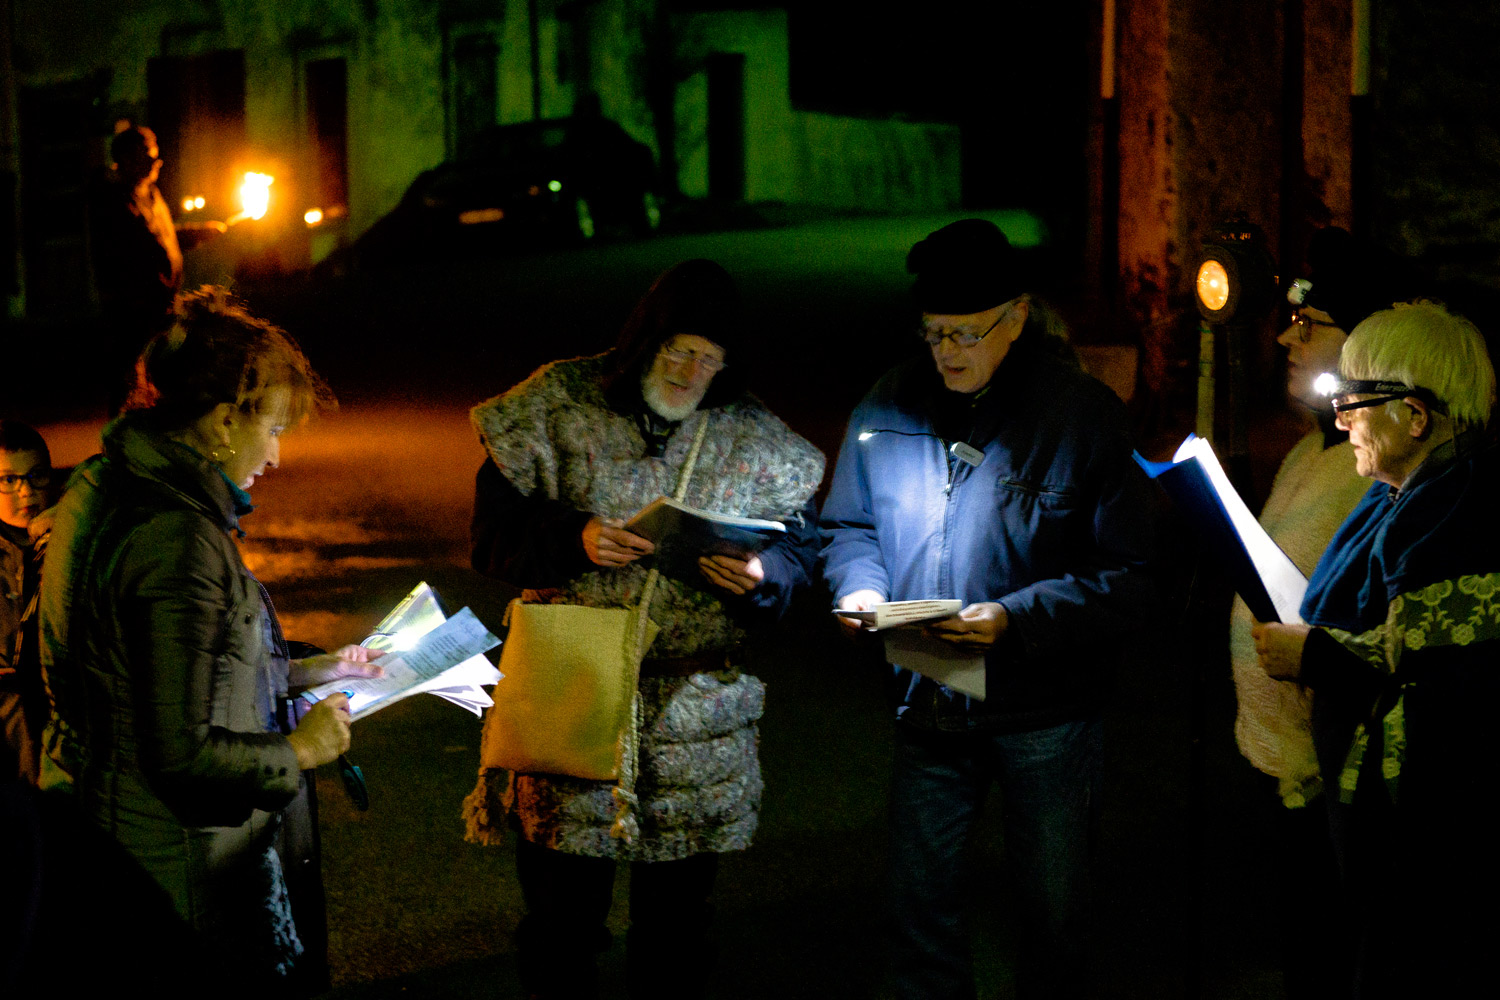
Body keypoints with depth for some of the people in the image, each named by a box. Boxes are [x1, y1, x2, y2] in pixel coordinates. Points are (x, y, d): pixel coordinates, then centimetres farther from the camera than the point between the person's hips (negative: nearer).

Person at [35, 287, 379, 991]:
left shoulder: (103, 487, 6)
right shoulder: (178, 538, -26)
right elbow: (182, 752, -26)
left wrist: (304, 673, 18)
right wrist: (297, 750, -10)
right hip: (188, 866, -10)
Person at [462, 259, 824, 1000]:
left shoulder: (753, 437, 3)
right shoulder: (558, 407, -3)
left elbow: (798, 545, 8)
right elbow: (494, 534, -4)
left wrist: (760, 576, -14)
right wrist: (575, 541, -22)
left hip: (695, 710, 2)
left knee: (678, 910, 13)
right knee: (561, 910, 6)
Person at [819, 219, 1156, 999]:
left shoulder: (1085, 415, -14)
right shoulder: (890, 406, -2)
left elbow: (1126, 579, -16)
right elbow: (849, 526, 12)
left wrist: (1016, 618, -27)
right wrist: (860, 585, -10)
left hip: (1044, 708, -3)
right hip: (928, 703, 3)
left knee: (1053, 909, 14)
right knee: (921, 902, 15)